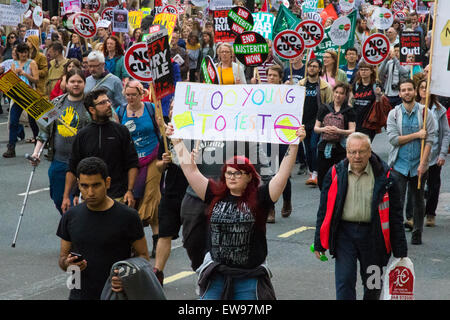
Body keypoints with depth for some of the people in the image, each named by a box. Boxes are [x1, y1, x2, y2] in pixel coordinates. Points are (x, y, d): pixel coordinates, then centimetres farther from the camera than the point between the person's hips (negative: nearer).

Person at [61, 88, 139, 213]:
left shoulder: (121, 131, 3)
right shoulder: (82, 135, 6)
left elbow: (132, 164, 3)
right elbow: (72, 168, 10)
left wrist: (130, 191, -6)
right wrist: (66, 197, 5)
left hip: (118, 197, -1)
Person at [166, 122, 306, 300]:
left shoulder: (259, 198, -1)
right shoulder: (215, 195, 5)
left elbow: (283, 173, -8)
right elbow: (190, 170, 6)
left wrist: (294, 145, -15)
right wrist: (177, 142, 8)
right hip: (216, 276, 2)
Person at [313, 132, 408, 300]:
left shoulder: (383, 176, -3)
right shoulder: (335, 174, 0)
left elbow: (395, 213, 0)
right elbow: (324, 210, 6)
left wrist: (400, 250, -1)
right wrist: (319, 243, 5)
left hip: (372, 234, 0)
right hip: (344, 233, 0)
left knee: (373, 286, 13)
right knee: (344, 283, -5)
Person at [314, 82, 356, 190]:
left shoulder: (349, 111, 5)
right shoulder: (324, 109, 11)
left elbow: (352, 131, -3)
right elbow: (315, 128, 11)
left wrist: (338, 131, -20)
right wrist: (323, 129, -11)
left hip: (341, 149, -2)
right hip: (324, 148, 2)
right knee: (322, 180, 2)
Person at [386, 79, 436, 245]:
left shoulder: (424, 112, 0)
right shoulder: (393, 114, 2)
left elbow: (429, 139, -5)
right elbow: (393, 139, -9)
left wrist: (423, 163, -13)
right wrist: (417, 135, -12)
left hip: (418, 165, 1)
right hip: (399, 164, -1)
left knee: (418, 201, 10)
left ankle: (417, 234, 22)